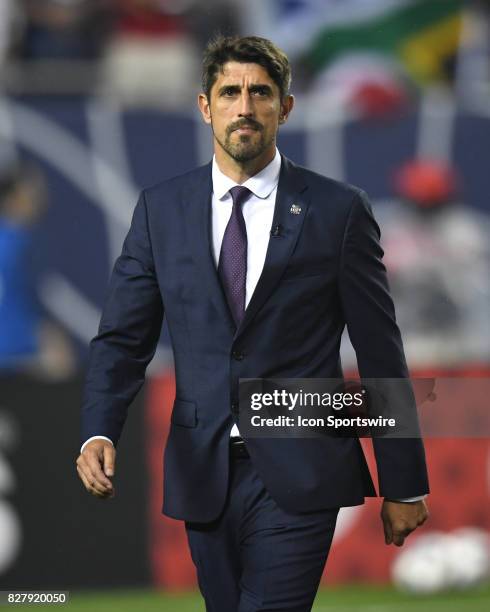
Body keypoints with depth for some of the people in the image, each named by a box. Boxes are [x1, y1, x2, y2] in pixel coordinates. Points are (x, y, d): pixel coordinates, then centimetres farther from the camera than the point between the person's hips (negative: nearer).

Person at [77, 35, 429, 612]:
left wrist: (403, 485, 3)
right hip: (203, 473, 3)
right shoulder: (161, 210, 7)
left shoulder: (338, 210, 0)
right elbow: (123, 337, 4)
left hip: (297, 477, -3)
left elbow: (380, 350, 2)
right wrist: (98, 433, -15)